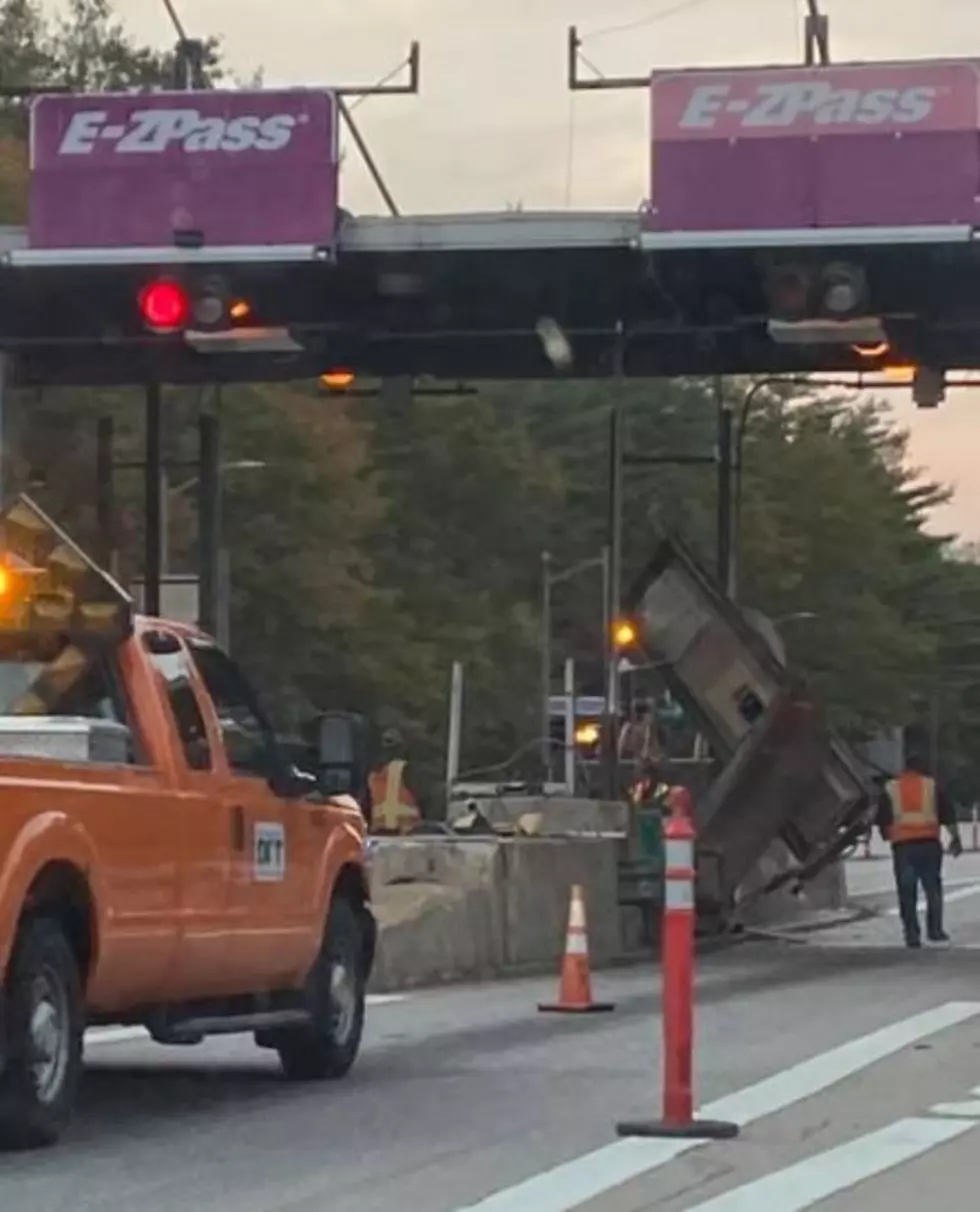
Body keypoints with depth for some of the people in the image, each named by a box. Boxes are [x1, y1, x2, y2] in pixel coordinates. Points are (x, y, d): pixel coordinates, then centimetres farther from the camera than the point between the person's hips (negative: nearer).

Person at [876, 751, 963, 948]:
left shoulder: (890, 789, 10)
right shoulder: (933, 786, 8)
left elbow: (883, 821, 8)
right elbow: (948, 815, 6)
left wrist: (889, 836, 23)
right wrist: (955, 838, 13)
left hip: (902, 845, 0)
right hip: (929, 843, 0)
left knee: (907, 892, 3)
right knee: (933, 888, 11)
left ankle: (912, 934, -2)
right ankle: (935, 930, 8)